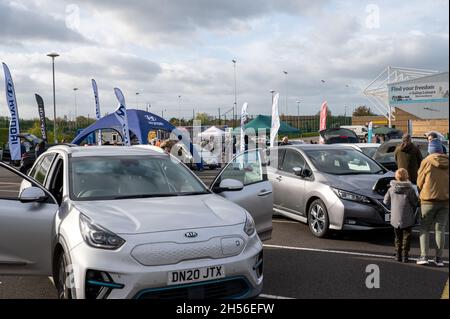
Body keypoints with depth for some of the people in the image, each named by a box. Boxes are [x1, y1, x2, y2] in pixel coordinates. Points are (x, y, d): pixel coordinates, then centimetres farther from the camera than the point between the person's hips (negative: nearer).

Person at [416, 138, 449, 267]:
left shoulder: (427, 161, -8)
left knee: (425, 228, 6)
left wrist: (422, 194, 16)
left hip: (428, 200, -3)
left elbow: (419, 182, -2)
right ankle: (439, 258, 10)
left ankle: (424, 256, -1)